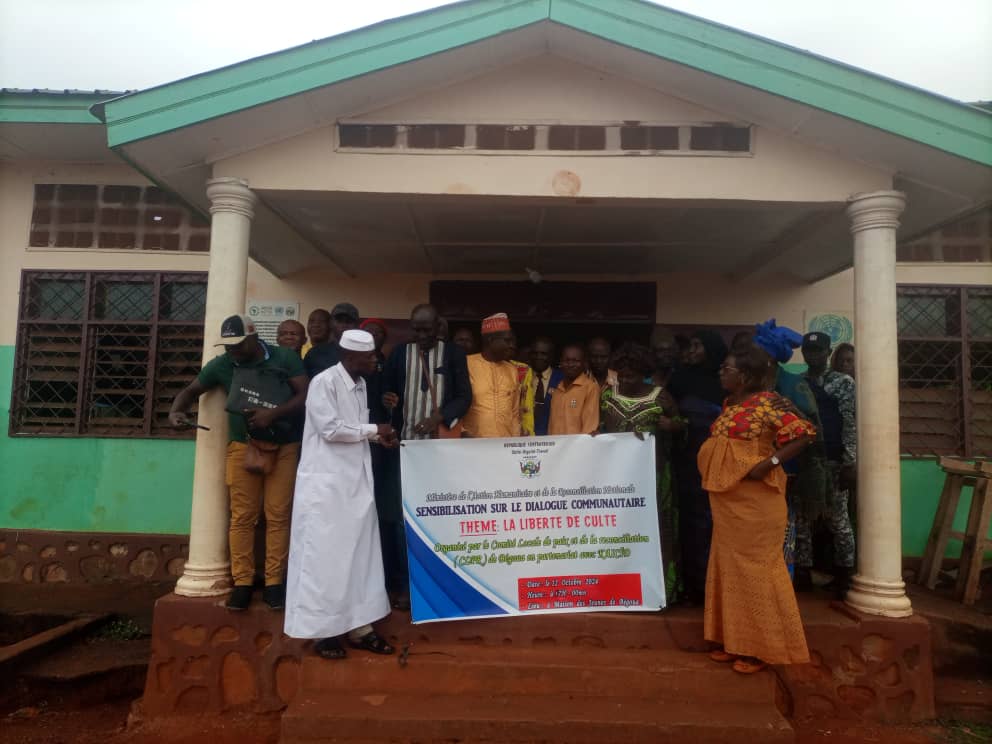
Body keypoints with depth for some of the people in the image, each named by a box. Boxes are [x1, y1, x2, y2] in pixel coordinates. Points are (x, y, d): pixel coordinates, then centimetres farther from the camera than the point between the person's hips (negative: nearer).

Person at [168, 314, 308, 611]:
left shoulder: (285, 358, -3)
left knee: (278, 516, 1)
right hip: (243, 447, 1)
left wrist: (272, 414, -21)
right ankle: (242, 583, 12)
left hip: (284, 448, -1)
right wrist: (176, 411, -7)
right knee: (242, 517, 2)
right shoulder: (222, 364, 3)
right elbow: (191, 390, 14)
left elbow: (305, 395, -7)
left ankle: (274, 583, 10)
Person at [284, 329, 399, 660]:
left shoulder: (360, 384, 12)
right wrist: (374, 429, -11)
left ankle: (359, 627, 19)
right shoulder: (324, 382, -13)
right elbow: (331, 429, -18)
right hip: (327, 482, -8)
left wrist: (377, 436, 0)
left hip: (356, 481, 8)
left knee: (360, 554, 10)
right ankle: (323, 631, 13)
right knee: (325, 556, 1)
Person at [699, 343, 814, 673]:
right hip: (727, 501, 9)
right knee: (730, 567, 13)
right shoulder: (729, 404, 11)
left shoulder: (767, 402, -13)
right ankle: (736, 640, 25)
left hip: (755, 501, -8)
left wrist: (770, 463, -23)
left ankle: (763, 646, 14)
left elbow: (804, 433, -19)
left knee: (755, 567, 1)